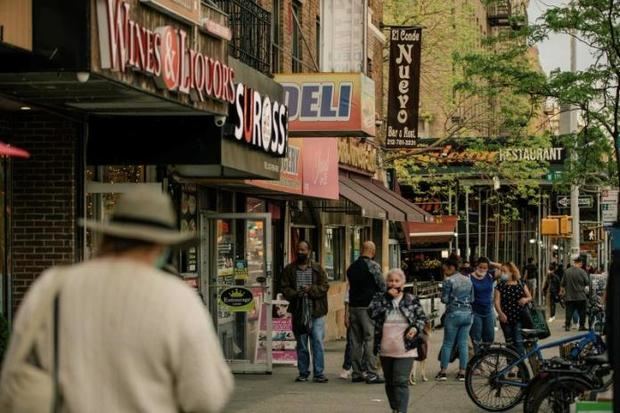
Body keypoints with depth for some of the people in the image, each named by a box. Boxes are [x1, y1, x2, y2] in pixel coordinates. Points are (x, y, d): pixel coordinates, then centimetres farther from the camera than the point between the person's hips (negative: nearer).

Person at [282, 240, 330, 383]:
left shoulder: (317, 268, 6)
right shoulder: (289, 269, 8)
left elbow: (325, 286, -1)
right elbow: (285, 288, 3)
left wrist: (311, 290, -16)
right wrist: (296, 294, -15)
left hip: (316, 312, -2)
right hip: (298, 312, 2)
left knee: (318, 342, -5)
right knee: (301, 344, 8)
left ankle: (319, 373, -2)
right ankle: (303, 373, 16)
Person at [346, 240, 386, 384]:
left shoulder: (352, 267, 10)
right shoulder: (373, 266, -10)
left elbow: (350, 286, 13)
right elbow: (382, 286, -6)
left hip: (353, 306, 6)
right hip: (368, 306, -6)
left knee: (356, 340, 10)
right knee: (370, 339, -4)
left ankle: (356, 373, 12)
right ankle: (371, 374, -6)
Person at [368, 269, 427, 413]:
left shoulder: (411, 300, 2)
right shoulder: (380, 298, 4)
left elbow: (422, 318, 10)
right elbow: (371, 312, -13)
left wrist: (416, 328, -11)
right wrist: (387, 297, -15)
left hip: (405, 350, -3)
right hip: (386, 350, 3)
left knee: (401, 382, -12)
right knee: (390, 383, 14)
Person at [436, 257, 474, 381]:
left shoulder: (449, 281, -10)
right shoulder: (468, 280, 10)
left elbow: (444, 299, -9)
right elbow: (472, 299, 12)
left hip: (454, 314, -5)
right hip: (467, 313, 5)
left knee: (448, 343, 3)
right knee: (463, 344, 7)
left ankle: (443, 372, 6)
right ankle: (462, 372, 6)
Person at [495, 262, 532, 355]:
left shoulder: (521, 284, 4)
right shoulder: (500, 286, 3)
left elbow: (530, 297, 9)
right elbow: (497, 301, -6)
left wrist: (525, 299, -15)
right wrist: (500, 313, -23)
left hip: (519, 317, -1)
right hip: (506, 319, 1)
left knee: (519, 342, -12)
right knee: (510, 343, 10)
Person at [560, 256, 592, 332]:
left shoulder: (567, 272, 1)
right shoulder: (582, 272, -10)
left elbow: (562, 284, 8)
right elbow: (587, 283, -5)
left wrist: (561, 291, 24)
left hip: (569, 297, 3)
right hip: (580, 297, -3)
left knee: (569, 311, 6)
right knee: (582, 312, 8)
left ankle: (567, 325, 2)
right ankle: (581, 326, 10)